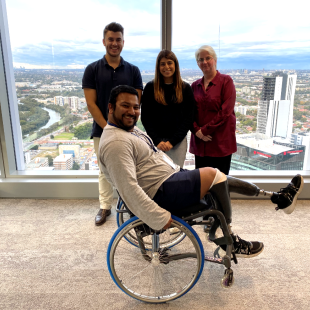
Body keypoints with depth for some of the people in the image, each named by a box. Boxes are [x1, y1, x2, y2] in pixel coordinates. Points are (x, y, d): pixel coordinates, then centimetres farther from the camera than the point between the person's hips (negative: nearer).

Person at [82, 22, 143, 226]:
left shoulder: (133, 70, 2)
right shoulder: (92, 69, 0)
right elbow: (91, 103, -5)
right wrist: (107, 127, -12)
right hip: (102, 130, 0)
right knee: (105, 170, 11)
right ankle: (105, 207, 26)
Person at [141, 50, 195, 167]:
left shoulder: (185, 88, 6)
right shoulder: (150, 87, 5)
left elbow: (188, 119, 2)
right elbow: (145, 118, 2)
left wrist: (172, 141, -8)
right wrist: (157, 141, -9)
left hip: (178, 141, 1)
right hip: (155, 141, 0)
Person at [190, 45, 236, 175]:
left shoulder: (226, 81, 1)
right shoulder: (195, 85, 15)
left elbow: (226, 111, -10)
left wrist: (205, 130, -11)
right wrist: (197, 131, -8)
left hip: (221, 142, -4)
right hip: (199, 142, 4)